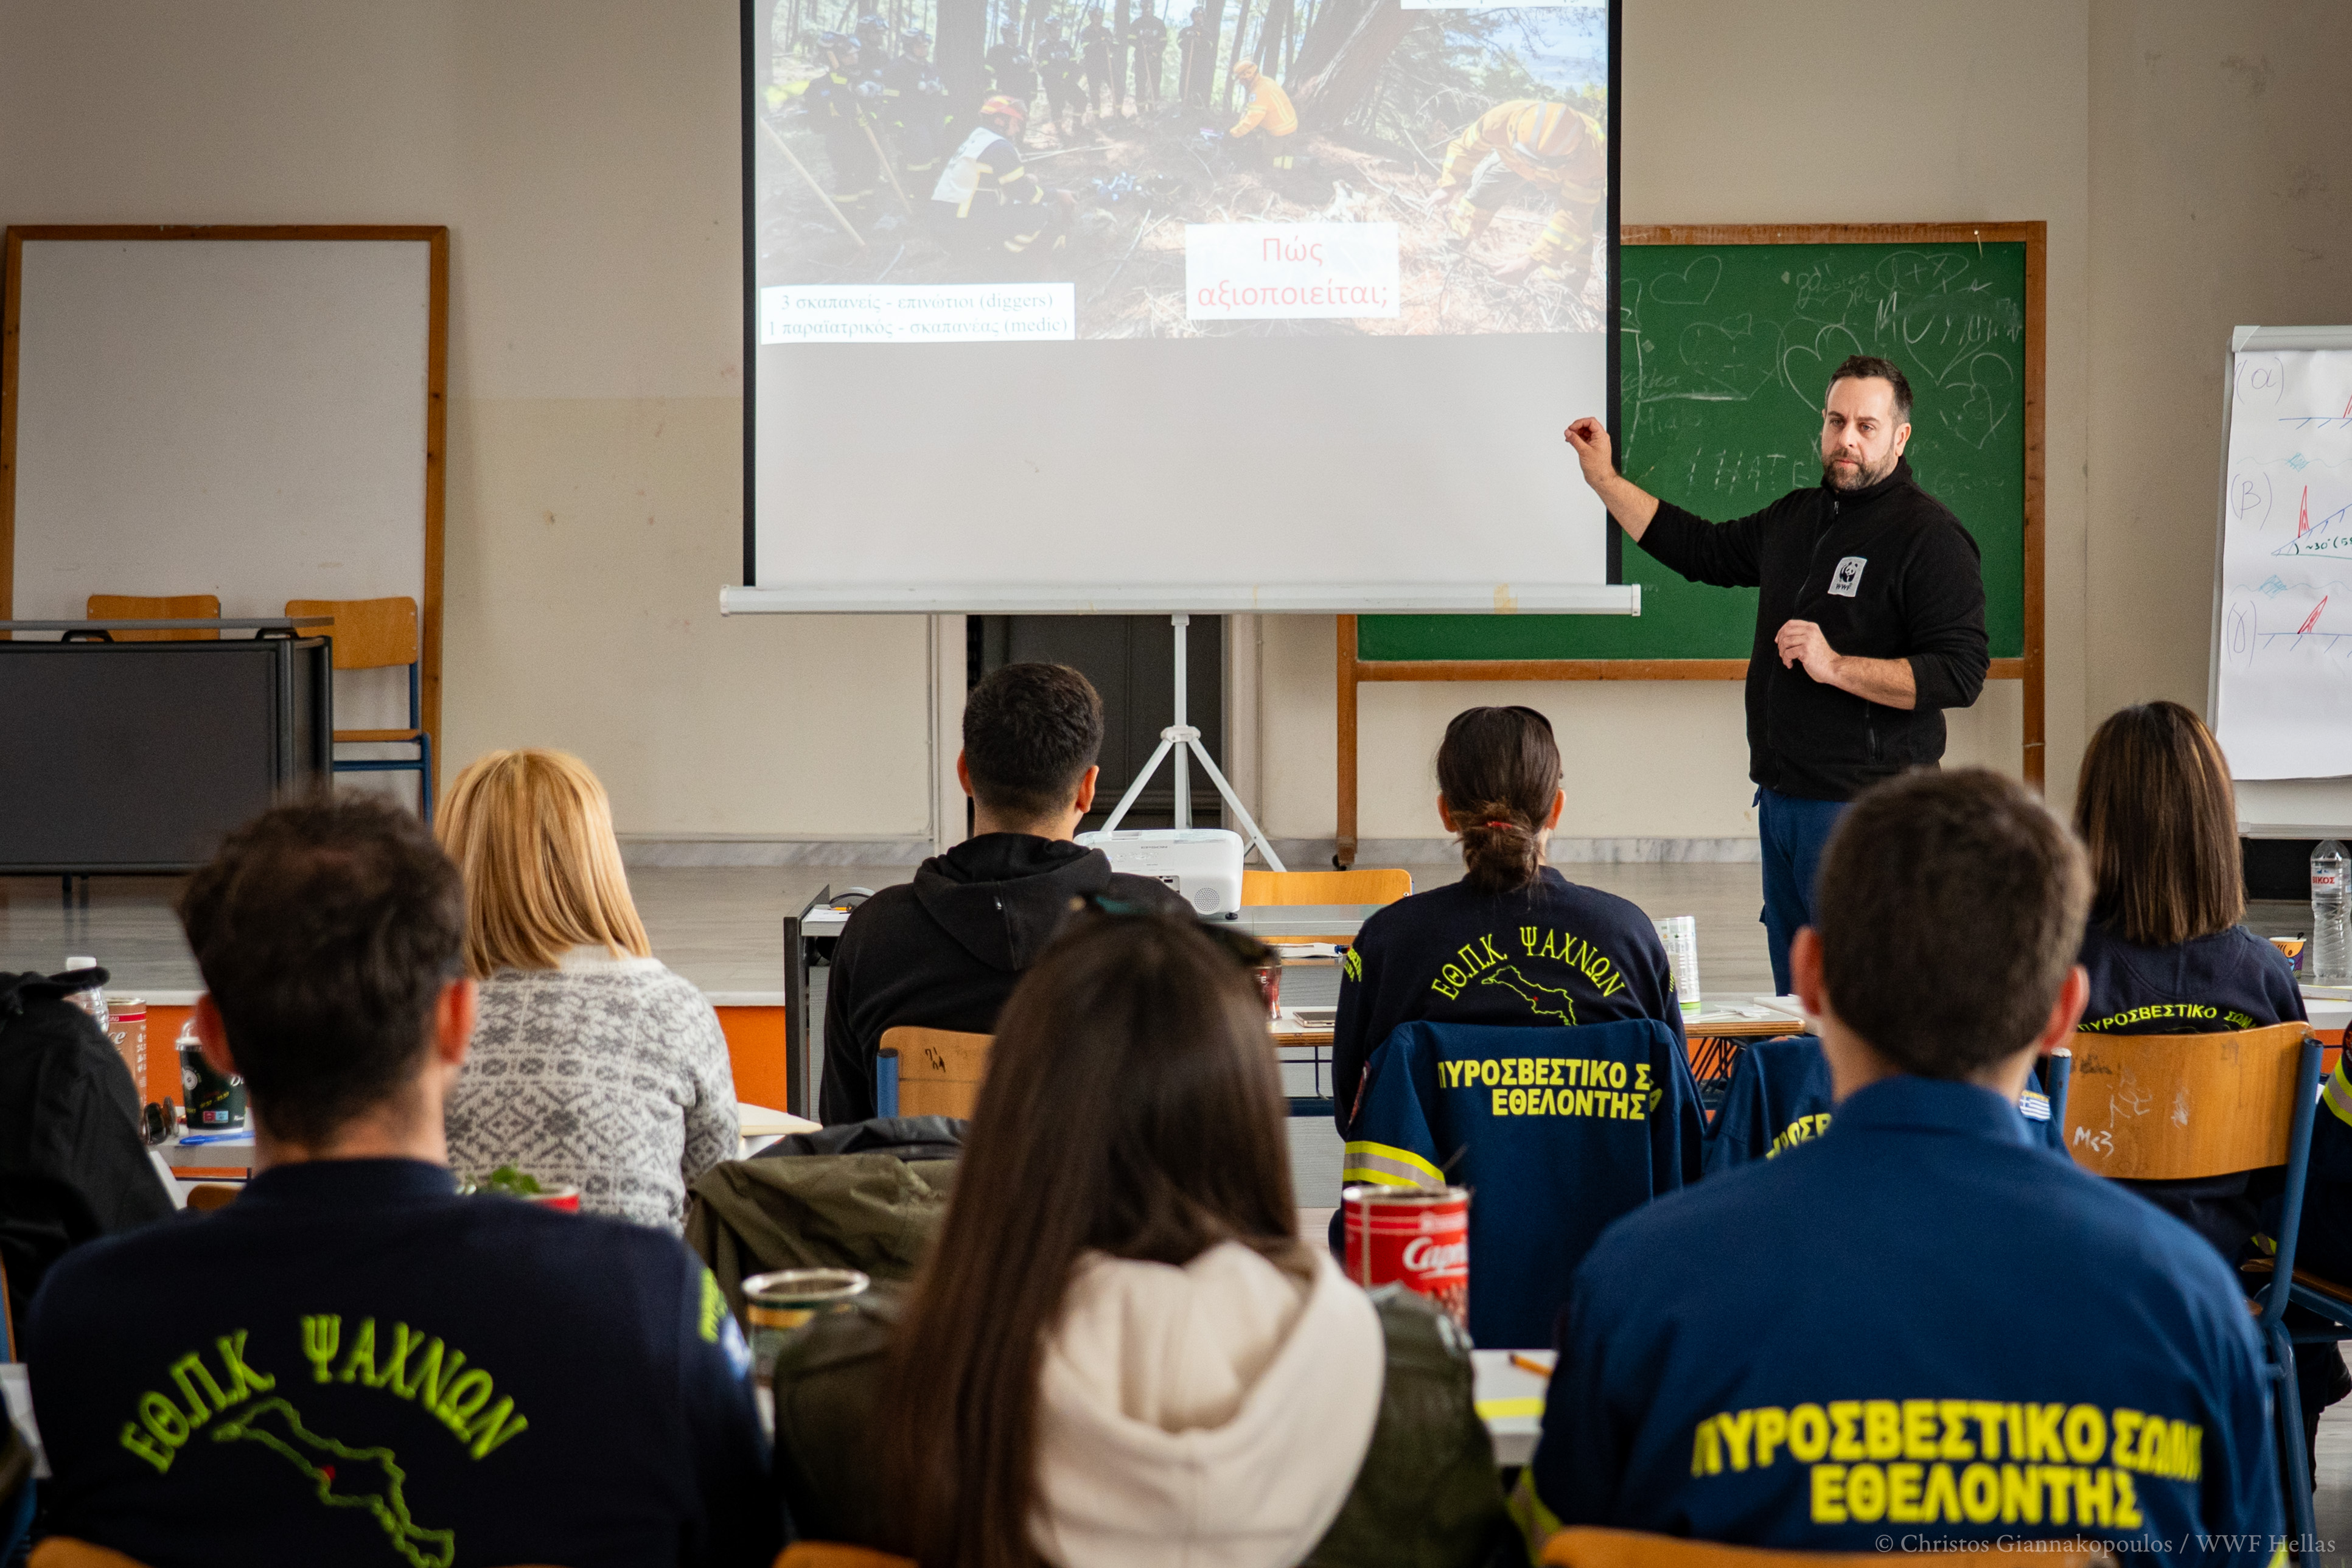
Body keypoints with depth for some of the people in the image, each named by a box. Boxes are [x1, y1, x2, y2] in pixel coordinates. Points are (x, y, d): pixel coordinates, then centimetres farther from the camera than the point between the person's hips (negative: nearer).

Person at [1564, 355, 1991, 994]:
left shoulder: (1929, 535, -10)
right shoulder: (1796, 518, 16)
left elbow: (1960, 674, -18)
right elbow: (1701, 550, 29)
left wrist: (1834, 666, -21)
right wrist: (1604, 479, 26)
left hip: (1864, 805, -8)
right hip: (1782, 798, 8)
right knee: (1795, 997, 13)